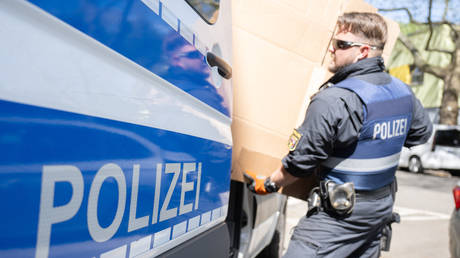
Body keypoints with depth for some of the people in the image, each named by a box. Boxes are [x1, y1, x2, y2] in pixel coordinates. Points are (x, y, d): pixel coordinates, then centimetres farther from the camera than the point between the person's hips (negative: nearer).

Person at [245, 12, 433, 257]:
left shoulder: (334, 101, -23)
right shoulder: (403, 92, 2)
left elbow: (301, 159, -18)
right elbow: (422, 132, 21)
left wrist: (269, 184, -2)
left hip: (339, 213, -8)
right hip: (382, 206, 9)